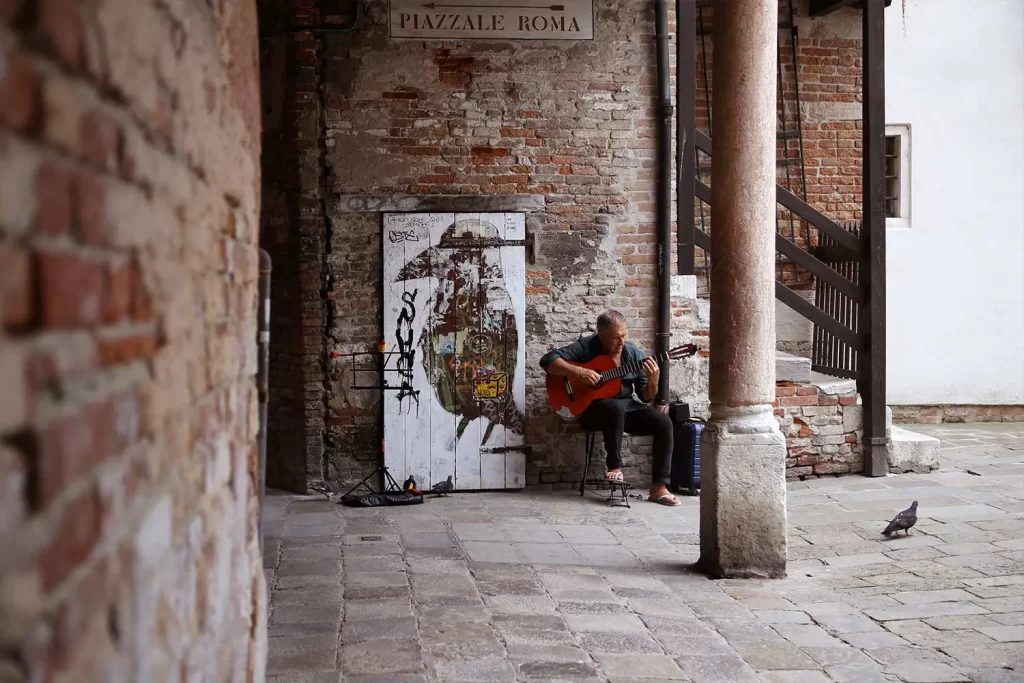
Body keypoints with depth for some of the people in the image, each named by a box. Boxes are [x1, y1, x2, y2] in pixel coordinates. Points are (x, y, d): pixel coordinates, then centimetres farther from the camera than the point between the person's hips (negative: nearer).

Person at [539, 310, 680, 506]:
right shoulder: (586, 347, -9)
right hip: (594, 408, -4)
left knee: (664, 422, -20)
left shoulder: (633, 352, 1)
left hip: (628, 407, 4)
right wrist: (578, 372, -29)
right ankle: (615, 466, -25)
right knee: (616, 406, -38)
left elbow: (645, 396, 2)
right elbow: (548, 359, -18)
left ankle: (659, 487, -18)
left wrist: (653, 381, -20)